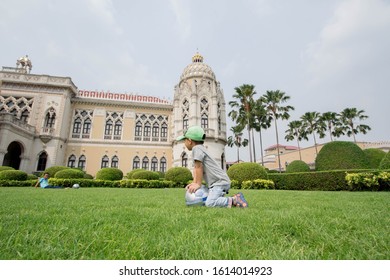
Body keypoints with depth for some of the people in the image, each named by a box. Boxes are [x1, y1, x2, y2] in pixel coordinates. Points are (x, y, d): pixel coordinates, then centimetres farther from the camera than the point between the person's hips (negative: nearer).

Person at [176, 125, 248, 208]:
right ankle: (233, 199, 12)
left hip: (220, 182, -11)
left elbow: (199, 167, -14)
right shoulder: (201, 149, 20)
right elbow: (196, 169, 19)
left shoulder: (196, 148, -11)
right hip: (217, 183, 11)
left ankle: (235, 200, -10)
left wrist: (198, 184, -8)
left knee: (209, 203, -23)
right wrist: (194, 183, 13)